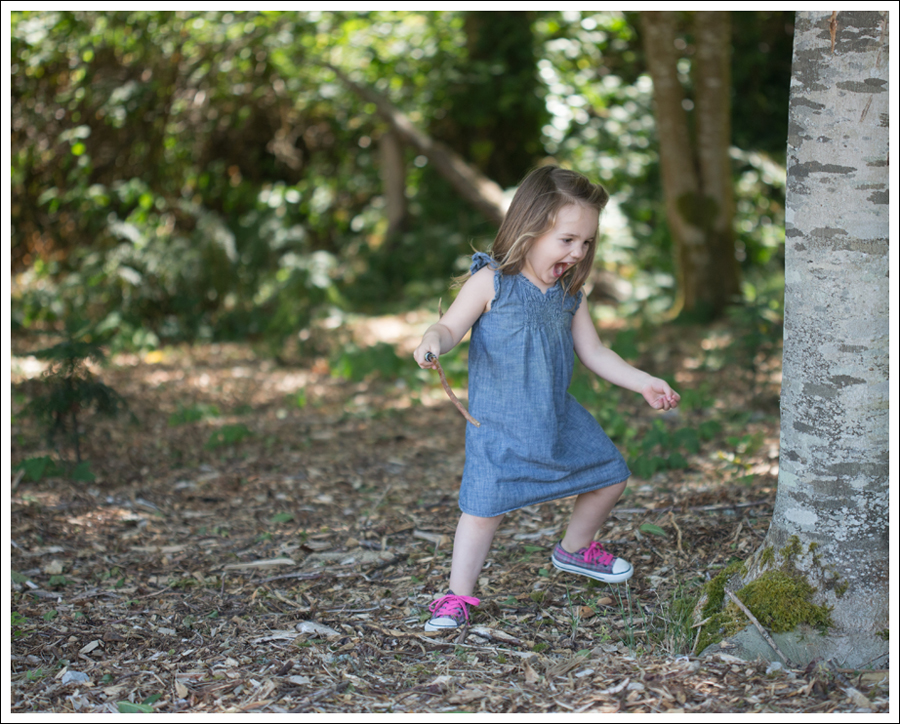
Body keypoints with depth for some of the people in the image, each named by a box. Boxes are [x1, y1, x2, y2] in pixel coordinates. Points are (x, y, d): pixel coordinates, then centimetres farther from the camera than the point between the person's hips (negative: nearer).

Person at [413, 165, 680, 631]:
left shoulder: (568, 295, 4)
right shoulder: (491, 282, -13)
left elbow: (594, 354, 10)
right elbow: (452, 326, -14)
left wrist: (644, 383, 5)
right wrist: (432, 341, -37)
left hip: (558, 417, 6)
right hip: (498, 423, -6)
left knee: (610, 474, 13)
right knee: (484, 506, -13)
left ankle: (574, 549, 39)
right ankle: (458, 594, 4)